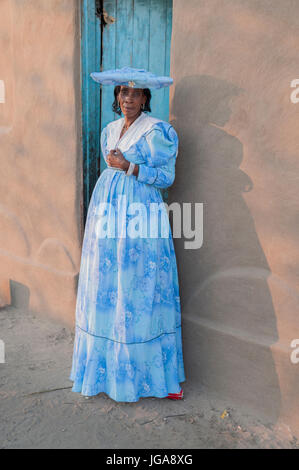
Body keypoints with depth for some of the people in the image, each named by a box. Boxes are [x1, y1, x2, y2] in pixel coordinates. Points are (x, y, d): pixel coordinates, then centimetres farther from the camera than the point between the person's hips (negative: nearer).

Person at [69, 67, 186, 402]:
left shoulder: (155, 130, -4)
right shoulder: (110, 131, 17)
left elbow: (167, 176, -7)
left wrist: (129, 167, -15)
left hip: (140, 221, -6)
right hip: (107, 216, 6)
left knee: (139, 292, -3)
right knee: (106, 290, 7)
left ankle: (152, 372, 11)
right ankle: (109, 366, 23)